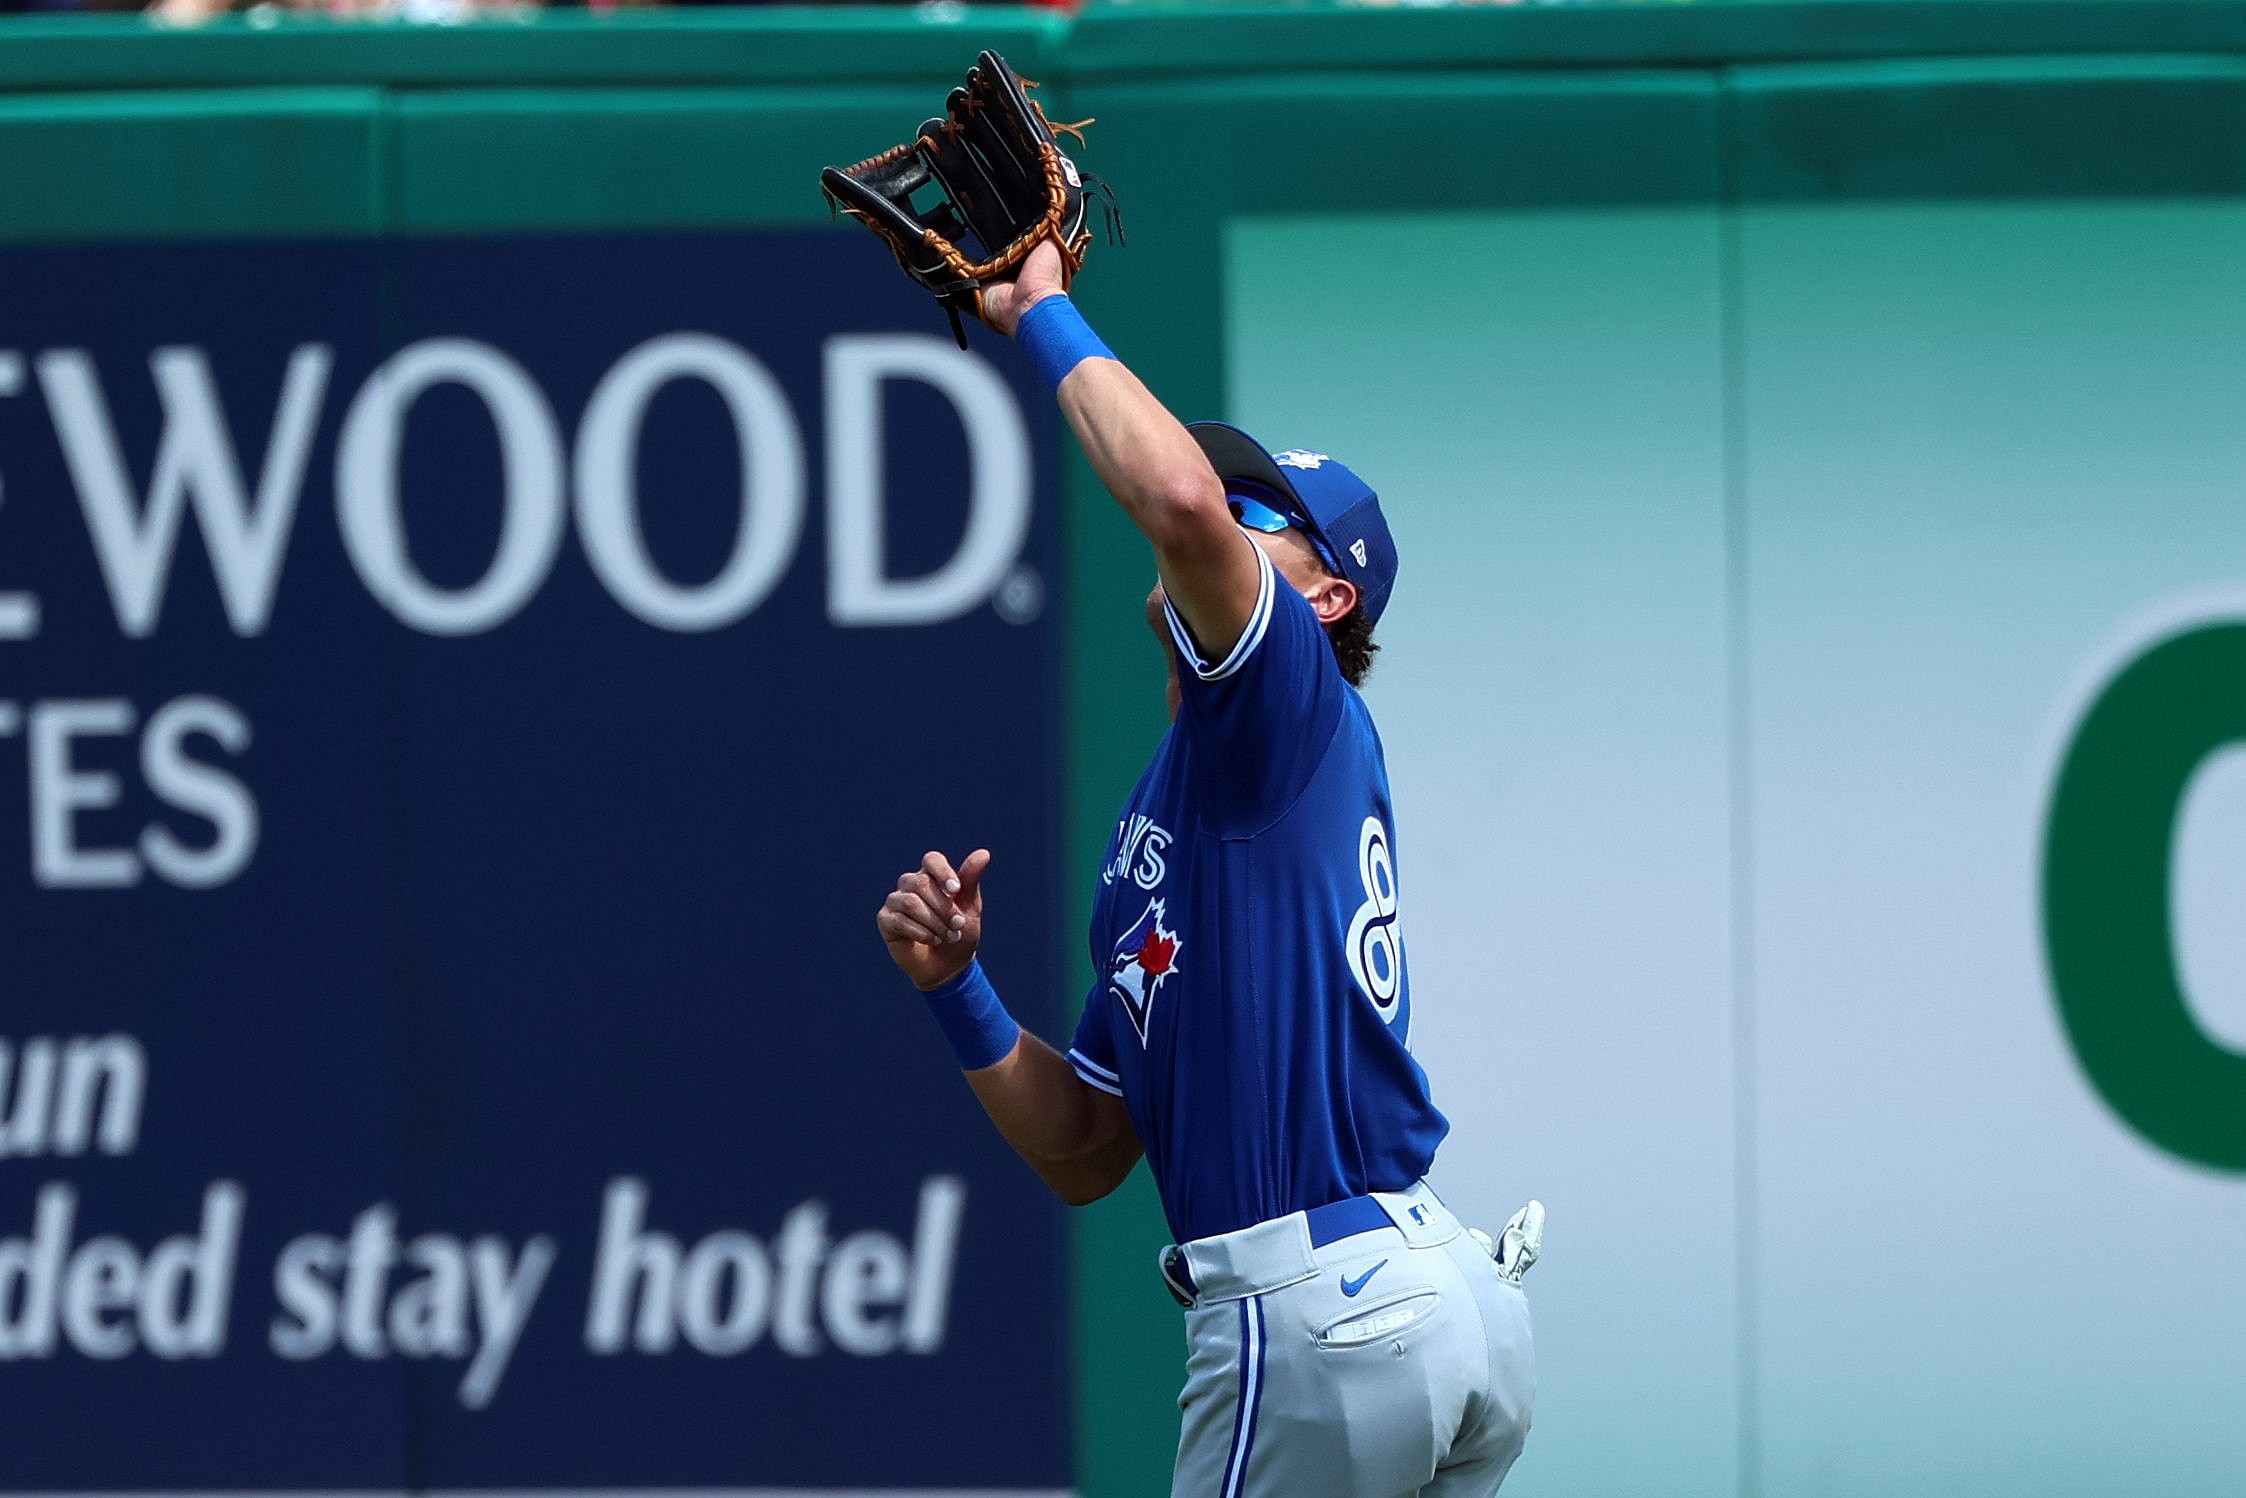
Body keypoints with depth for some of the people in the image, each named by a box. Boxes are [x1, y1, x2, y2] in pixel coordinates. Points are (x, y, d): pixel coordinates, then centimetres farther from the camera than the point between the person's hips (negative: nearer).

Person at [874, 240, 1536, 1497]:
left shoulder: (1297, 710, -1)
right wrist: (959, 984, 10)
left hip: (1321, 1316, -9)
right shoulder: (1163, 825, 24)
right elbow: (1083, 1154, 25)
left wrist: (1045, 312, -8)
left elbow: (1183, 496, -22)